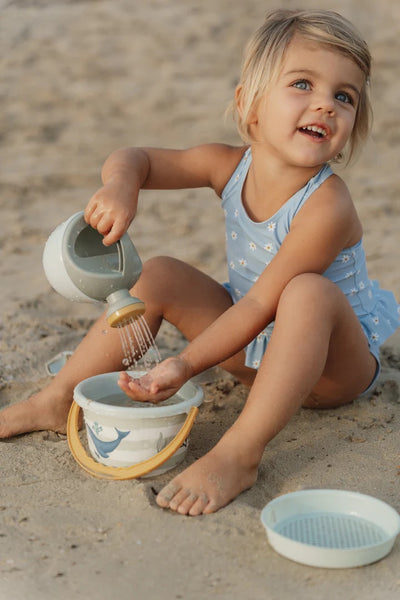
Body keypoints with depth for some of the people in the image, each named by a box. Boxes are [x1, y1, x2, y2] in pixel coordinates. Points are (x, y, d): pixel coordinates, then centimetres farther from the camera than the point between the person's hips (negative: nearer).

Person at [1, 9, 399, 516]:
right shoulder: (229, 166, -11)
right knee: (159, 275, -4)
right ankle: (59, 399, 2)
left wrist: (186, 364, -35)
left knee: (309, 292, -38)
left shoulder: (326, 206, -29)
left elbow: (259, 306, -29)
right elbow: (132, 159, -4)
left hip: (336, 363, -6)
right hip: (258, 348, 6)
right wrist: (120, 185, -29)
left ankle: (238, 454, -40)